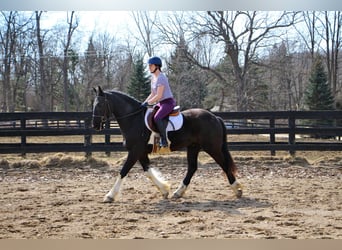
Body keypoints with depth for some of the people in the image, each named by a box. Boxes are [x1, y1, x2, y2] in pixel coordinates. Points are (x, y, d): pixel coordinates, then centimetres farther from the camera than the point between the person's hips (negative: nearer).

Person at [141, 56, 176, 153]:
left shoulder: (161, 77, -16)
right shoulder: (153, 78, 13)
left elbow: (158, 96, -21)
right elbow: (152, 94, 19)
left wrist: (147, 103, -19)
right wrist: (144, 103, 7)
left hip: (168, 102, -11)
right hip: (161, 103, 11)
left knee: (157, 118, -30)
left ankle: (165, 144, -31)